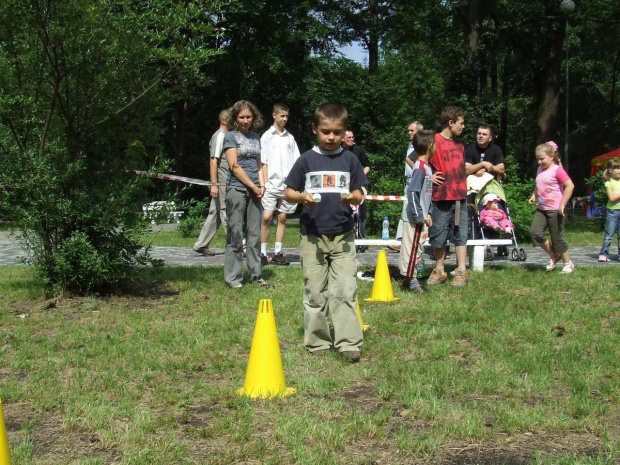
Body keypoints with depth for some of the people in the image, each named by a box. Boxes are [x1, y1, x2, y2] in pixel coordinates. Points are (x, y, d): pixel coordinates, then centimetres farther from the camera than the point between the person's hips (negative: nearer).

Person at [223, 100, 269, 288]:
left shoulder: (255, 137, 16)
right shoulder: (231, 136, -2)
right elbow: (234, 166, -8)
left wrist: (262, 186, 2)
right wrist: (253, 186, -8)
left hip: (254, 191, 6)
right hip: (236, 189, -6)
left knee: (255, 234, 7)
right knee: (235, 234, -3)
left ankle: (255, 274, 13)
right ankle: (233, 277, 1)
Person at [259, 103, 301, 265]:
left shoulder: (290, 137, 14)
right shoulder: (267, 136, 4)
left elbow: (296, 162, 14)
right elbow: (263, 162, 0)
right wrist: (265, 183, -7)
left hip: (287, 185, 4)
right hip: (271, 184, -4)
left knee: (282, 217, 5)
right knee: (266, 216, -11)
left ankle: (278, 253, 10)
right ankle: (263, 253, -4)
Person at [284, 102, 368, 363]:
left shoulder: (349, 160, 5)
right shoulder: (307, 160, 2)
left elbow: (359, 195, 7)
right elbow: (288, 193, 4)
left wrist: (353, 197, -17)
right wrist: (302, 197, -17)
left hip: (343, 235, 0)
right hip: (312, 235, 0)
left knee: (345, 290, -6)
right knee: (315, 291, 6)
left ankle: (349, 343, -4)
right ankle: (317, 342, 16)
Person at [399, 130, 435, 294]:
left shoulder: (427, 167, 12)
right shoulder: (420, 168, -18)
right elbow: (412, 192, -23)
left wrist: (427, 213, 14)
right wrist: (419, 216, -20)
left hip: (420, 217, 10)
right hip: (414, 218, -10)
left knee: (415, 249, 14)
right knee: (412, 248, -3)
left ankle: (410, 279, 22)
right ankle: (411, 281, 2)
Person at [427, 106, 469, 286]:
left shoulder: (459, 144, 16)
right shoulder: (434, 141, -5)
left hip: (460, 197, 5)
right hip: (441, 197, -5)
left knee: (460, 234, 1)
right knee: (438, 236, 4)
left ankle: (461, 272, 2)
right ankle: (439, 271, 16)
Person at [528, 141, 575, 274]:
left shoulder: (557, 170, -12)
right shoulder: (540, 170, 11)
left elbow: (570, 186, -18)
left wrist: (562, 204, -19)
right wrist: (534, 196, 11)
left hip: (554, 210, -7)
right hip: (541, 209, 7)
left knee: (557, 238, 0)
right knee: (535, 232, -9)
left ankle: (568, 264, 18)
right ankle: (553, 255, 11)